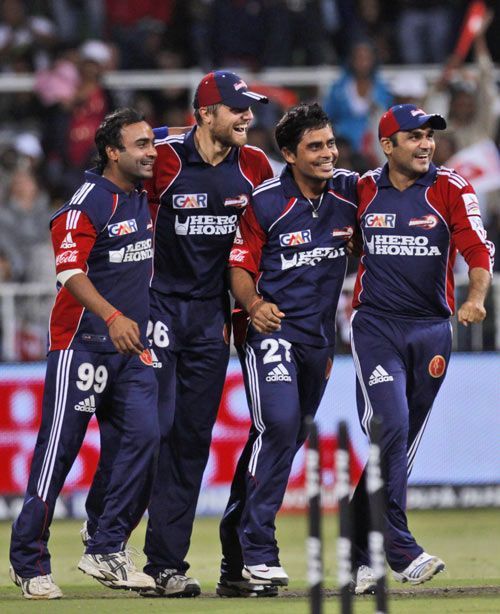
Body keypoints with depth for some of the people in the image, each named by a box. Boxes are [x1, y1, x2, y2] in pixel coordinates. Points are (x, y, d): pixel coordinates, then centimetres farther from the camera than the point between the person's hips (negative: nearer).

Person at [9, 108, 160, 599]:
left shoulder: (143, 200, 12)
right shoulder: (89, 201, -13)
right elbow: (70, 270, -24)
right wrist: (112, 316, -36)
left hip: (130, 343, 7)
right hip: (83, 341, -7)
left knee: (145, 437, -5)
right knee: (59, 448, -4)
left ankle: (106, 551, 2)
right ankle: (28, 561, 4)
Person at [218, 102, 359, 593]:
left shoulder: (350, 191, 2)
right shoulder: (265, 203, -10)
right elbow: (240, 267, -5)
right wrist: (254, 304, -24)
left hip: (318, 339, 5)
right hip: (269, 328, -5)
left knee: (283, 440, 10)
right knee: (279, 424, -23)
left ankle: (234, 557, 20)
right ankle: (257, 551, -19)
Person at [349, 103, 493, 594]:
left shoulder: (450, 190, 0)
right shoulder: (363, 191, 3)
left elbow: (478, 252, -11)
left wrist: (475, 298, -29)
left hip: (431, 329, 2)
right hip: (375, 327, -2)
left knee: (402, 441, 6)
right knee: (390, 428, -18)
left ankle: (360, 551, 17)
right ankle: (400, 550, -17)